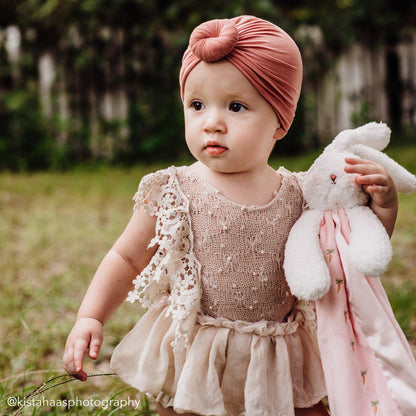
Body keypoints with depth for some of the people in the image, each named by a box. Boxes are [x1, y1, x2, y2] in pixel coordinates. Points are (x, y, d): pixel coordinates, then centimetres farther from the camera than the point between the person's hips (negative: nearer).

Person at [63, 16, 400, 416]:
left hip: (277, 365, 2)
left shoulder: (299, 195, -4)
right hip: (191, 364, -2)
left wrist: (382, 208, -9)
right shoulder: (174, 192, -9)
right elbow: (126, 258, 1)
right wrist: (90, 317, -10)